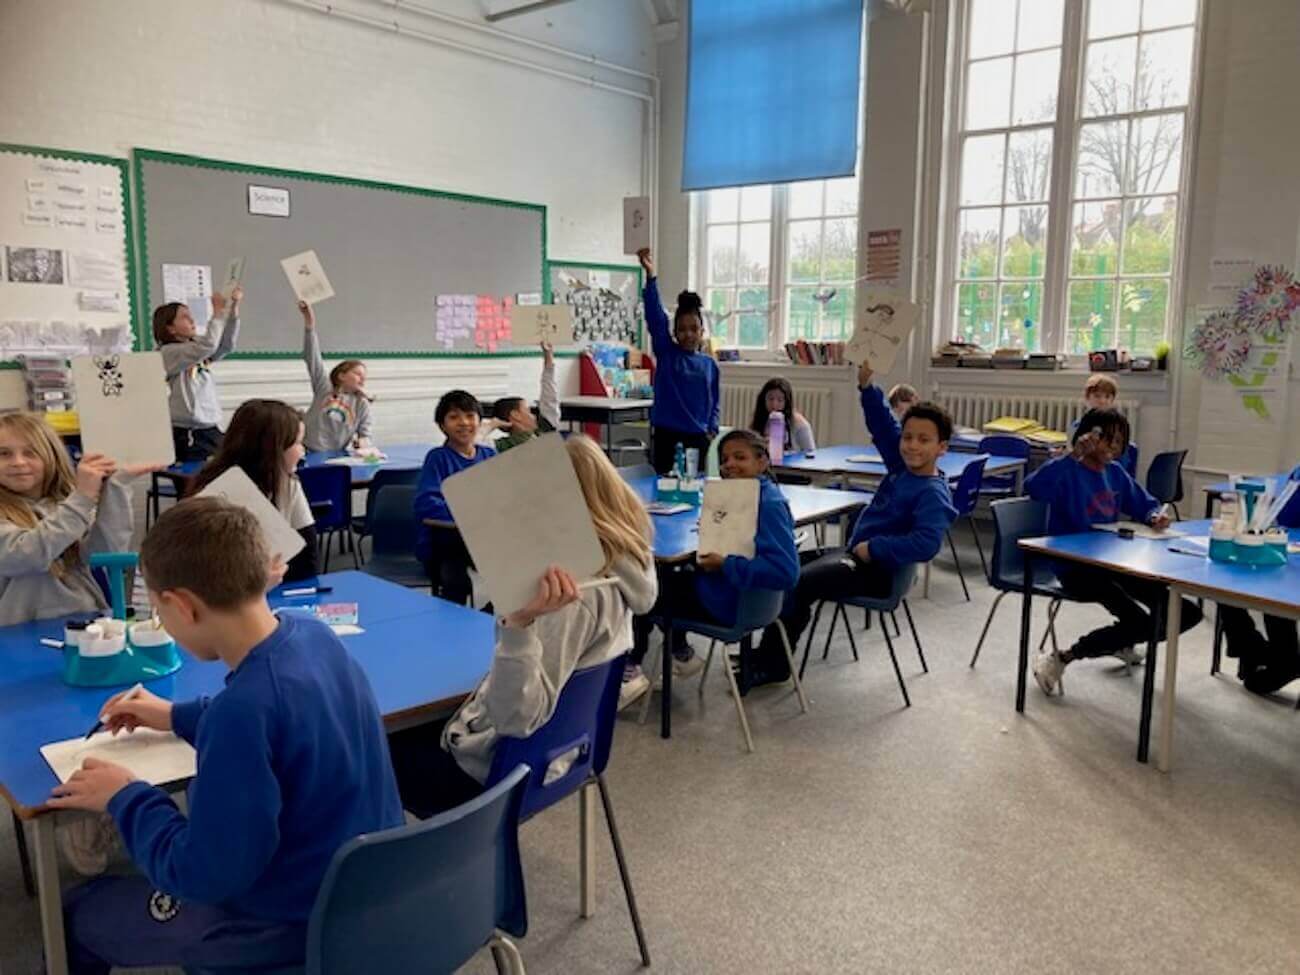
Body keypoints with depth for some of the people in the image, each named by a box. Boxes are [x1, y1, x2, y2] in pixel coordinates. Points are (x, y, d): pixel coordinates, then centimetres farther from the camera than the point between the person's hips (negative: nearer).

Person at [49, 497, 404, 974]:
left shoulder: (244, 707, -34)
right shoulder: (311, 633, -10)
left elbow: (205, 876, -24)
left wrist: (126, 798, -11)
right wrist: (179, 716, 15)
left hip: (299, 917, -7)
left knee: (76, 914, 15)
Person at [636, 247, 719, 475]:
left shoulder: (709, 364, 6)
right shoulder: (666, 353, 0)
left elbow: (715, 402, 14)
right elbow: (655, 316, -11)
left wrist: (712, 429, 0)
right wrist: (651, 275, -20)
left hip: (699, 438, 2)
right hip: (667, 436, -2)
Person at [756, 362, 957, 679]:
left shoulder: (933, 494, -23)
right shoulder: (903, 466, 1)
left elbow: (926, 544, -36)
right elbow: (883, 425, 5)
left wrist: (873, 548, -28)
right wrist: (867, 387, -8)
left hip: (877, 571, -10)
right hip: (856, 552, 10)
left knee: (796, 585, -18)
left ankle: (772, 664, -3)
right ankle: (771, 651, 21)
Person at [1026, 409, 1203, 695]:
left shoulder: (1116, 473, 10)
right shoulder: (1067, 470, -14)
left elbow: (1145, 505, 23)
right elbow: (1033, 487, -35)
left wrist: (1156, 516, 0)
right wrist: (1074, 456, -37)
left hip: (1114, 563, 8)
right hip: (1075, 568, -8)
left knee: (1187, 613, 7)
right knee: (1139, 621, -27)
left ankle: (1121, 644, 32)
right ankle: (1062, 658, -11)